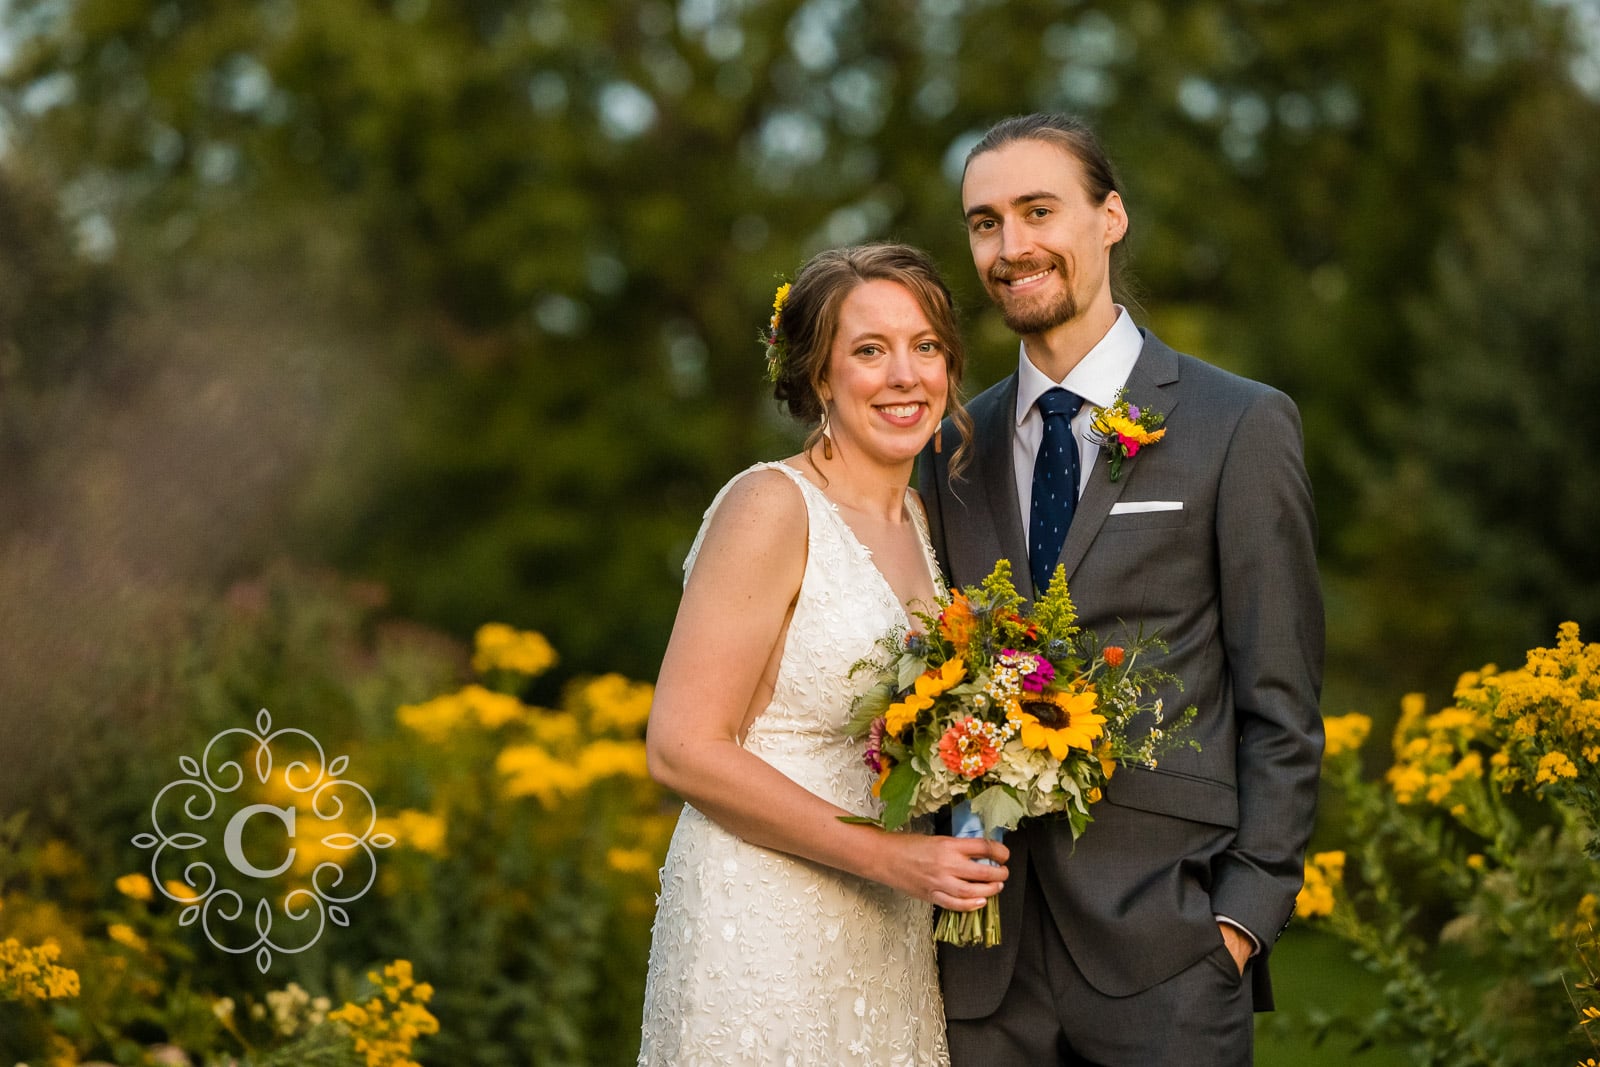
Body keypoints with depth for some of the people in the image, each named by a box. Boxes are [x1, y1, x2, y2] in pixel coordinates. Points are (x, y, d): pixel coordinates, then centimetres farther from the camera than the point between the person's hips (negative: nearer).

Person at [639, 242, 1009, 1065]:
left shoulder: (915, 520, 11)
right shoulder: (772, 507, -12)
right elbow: (682, 749, -17)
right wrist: (888, 857, -20)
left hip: (890, 943, 7)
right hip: (764, 933, -7)